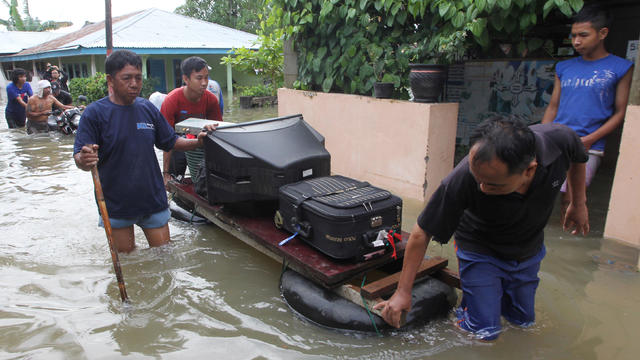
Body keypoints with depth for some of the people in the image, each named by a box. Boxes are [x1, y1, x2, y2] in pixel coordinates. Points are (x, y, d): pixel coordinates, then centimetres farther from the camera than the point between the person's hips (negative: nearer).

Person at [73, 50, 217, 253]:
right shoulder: (95, 113, -9)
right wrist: (85, 160, -37)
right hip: (115, 204, -3)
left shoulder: (148, 109, 4)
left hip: (153, 200, 3)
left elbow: (170, 142, 12)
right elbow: (79, 158, -14)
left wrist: (197, 142, -4)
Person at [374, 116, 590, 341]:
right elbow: (422, 232, -27)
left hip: (529, 250, 4)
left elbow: (578, 159, -3)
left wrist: (579, 203, 6)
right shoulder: (462, 180, -39)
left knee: (523, 321, 14)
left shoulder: (560, 139, -31)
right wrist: (403, 291, -22)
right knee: (484, 332, -8)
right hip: (481, 252, -3)